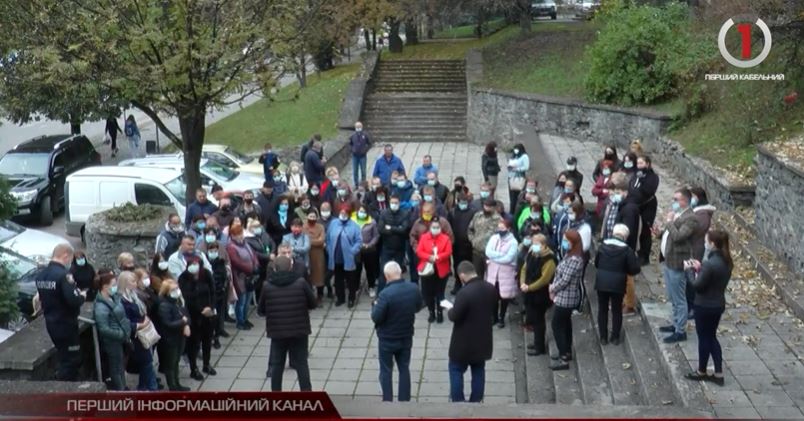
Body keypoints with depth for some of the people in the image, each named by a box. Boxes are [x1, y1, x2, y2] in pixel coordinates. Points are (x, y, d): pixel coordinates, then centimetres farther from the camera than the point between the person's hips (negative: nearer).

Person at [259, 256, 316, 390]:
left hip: (277, 331, 1)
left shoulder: (267, 286, -5)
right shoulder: (301, 282, -7)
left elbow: (261, 309, 5)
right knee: (301, 364, 7)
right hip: (299, 330, 0)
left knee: (276, 364, 12)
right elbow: (313, 304, 1)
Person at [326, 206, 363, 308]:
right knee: (338, 280, 14)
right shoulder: (333, 224, 4)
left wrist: (352, 251, -15)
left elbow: (359, 241, -7)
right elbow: (328, 239, 9)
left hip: (349, 259, -3)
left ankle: (351, 299, 20)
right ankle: (340, 298, 27)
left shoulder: (353, 225, -6)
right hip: (336, 258, 3)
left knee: (351, 280, 7)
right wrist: (330, 251, 2)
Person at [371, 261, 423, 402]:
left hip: (387, 339, -5)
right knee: (404, 368, 18)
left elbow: (376, 318, -21)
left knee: (386, 371, 11)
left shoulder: (385, 294, -28)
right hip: (406, 337, 5)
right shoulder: (414, 289, -10)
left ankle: (387, 402, 16)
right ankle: (404, 401, 24)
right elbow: (418, 307, 7)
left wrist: (375, 305, -3)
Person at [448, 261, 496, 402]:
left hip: (464, 341, -6)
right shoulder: (491, 289, -3)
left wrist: (450, 310, 0)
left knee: (456, 370, 10)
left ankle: (457, 401, 13)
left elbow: (454, 317, -20)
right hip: (483, 339, 6)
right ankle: (476, 401, 24)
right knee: (478, 370, 17)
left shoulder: (464, 292, -27)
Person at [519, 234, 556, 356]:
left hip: (540, 295, -8)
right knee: (533, 319, 18)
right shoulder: (531, 255, 6)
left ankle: (540, 347, 14)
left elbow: (544, 279, -25)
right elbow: (524, 269, 11)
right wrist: (523, 283, -6)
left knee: (538, 320, 2)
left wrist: (529, 287, -20)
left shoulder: (549, 259, -21)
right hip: (530, 294, 8)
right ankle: (537, 342, 34)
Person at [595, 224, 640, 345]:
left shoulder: (603, 245, 0)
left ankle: (603, 337, 17)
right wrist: (623, 270, 9)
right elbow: (635, 269, -10)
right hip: (617, 284, -2)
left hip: (601, 282, 2)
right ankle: (615, 337, 18)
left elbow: (596, 263, 10)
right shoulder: (627, 250, -9)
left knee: (602, 310, 14)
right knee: (617, 311, 13)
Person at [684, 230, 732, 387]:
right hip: (718, 304, 8)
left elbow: (697, 286, -20)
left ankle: (702, 372, 27)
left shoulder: (710, 264, -27)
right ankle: (718, 374, 21)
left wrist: (695, 271, -5)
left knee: (704, 338, 10)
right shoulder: (726, 262, 0)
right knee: (712, 337, 19)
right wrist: (700, 269, 3)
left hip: (705, 306, -8)